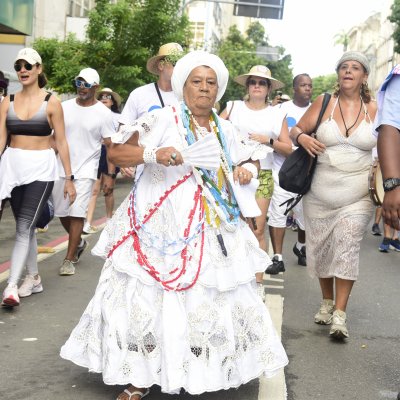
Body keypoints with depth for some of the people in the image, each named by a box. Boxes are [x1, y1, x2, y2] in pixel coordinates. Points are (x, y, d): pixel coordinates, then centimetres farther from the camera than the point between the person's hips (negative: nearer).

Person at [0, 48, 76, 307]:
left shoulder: (51, 102, -3)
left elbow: (61, 142, 0)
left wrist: (69, 178, -1)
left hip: (41, 168, -4)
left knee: (24, 226, -12)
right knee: (26, 226, 11)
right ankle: (33, 277, 25)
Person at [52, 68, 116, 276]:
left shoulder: (103, 113, -5)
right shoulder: (65, 107, 4)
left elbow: (111, 145, -4)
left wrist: (109, 175, -10)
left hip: (85, 170, -4)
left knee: (77, 213, -9)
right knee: (62, 213, 10)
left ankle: (69, 259, 1)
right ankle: (79, 242, 36)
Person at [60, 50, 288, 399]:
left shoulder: (224, 129, 11)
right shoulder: (164, 119, -5)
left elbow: (246, 161, 27)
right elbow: (115, 152, -12)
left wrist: (247, 169, 3)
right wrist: (154, 154, -28)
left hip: (210, 233, 5)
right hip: (161, 229, -4)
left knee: (212, 299, 6)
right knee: (148, 298, -3)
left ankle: (210, 370, 24)